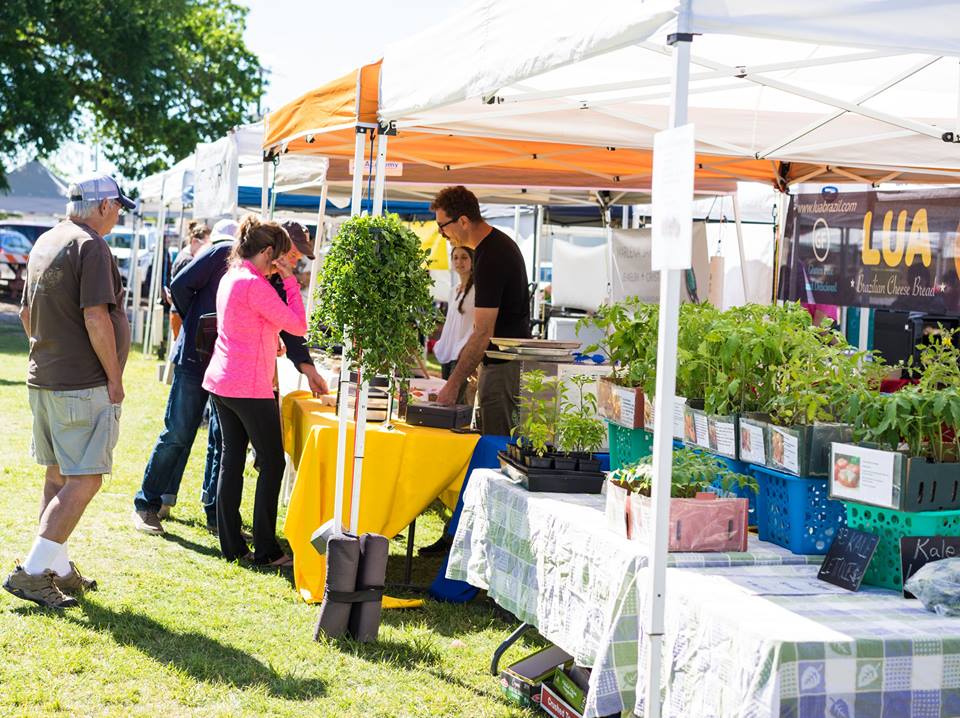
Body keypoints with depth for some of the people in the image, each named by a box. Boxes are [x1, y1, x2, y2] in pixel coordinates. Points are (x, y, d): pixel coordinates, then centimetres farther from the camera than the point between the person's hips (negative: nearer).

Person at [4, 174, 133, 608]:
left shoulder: (44, 243, 14)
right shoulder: (90, 246, -14)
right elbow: (95, 318, -20)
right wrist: (114, 378, -13)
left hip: (43, 378, 9)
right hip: (84, 385, -9)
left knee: (58, 476, 14)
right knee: (84, 480, -6)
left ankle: (57, 570, 20)